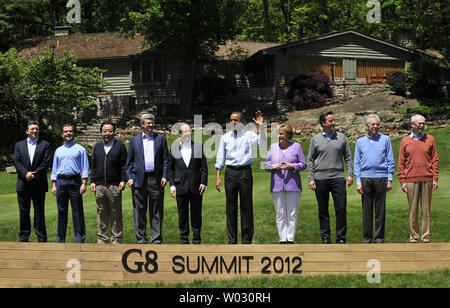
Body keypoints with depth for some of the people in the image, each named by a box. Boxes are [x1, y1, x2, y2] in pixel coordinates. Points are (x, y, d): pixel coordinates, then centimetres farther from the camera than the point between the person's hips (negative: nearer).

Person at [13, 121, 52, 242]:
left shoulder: (45, 145, 6)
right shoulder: (19, 145, 12)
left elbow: (46, 162, -4)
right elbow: (17, 162, 1)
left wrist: (34, 174, -14)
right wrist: (26, 174, -15)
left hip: (39, 184, -2)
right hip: (23, 184, 2)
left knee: (39, 212, 1)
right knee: (24, 212, 6)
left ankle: (42, 238, 6)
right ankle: (23, 238, 12)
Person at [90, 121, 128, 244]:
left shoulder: (120, 146, 4)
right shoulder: (97, 147, 16)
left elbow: (124, 165, 2)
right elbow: (94, 166, 17)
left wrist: (123, 181, -8)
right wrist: (92, 181, 8)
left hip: (114, 186, -3)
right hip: (99, 186, 3)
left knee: (116, 215, 0)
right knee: (102, 214, 7)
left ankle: (116, 240, 7)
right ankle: (102, 239, 14)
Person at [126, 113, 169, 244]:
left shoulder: (161, 138, 10)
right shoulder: (134, 140, 11)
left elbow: (166, 159, 8)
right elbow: (129, 161, 11)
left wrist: (165, 176, -3)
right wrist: (129, 177, -1)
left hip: (156, 179, 0)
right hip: (139, 179, 0)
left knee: (156, 212, 1)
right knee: (139, 211, 1)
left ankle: (156, 240, 6)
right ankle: (141, 240, 8)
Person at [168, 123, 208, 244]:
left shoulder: (199, 146, 6)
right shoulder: (174, 148, 7)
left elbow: (204, 167, 6)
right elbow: (171, 169, 8)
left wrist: (203, 183, -3)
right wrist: (172, 185, 1)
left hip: (196, 186, 0)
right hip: (181, 186, 0)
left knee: (196, 214, 4)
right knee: (182, 214, 4)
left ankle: (197, 239, 12)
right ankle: (184, 239, 11)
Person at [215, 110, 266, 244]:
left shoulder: (249, 135, 5)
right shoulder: (225, 137, 12)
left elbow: (262, 142, -12)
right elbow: (220, 158, 13)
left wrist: (260, 127, -24)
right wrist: (217, 177, 7)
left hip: (245, 171, -2)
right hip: (230, 172, 2)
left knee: (246, 205, -1)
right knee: (231, 206, 3)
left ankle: (247, 239, 4)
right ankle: (232, 239, 9)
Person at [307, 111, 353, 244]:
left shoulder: (341, 137, 9)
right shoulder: (315, 139, 6)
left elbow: (348, 157, 11)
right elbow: (310, 160, 8)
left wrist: (350, 174, 1)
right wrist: (311, 178, 0)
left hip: (338, 178, 0)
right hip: (320, 179, 0)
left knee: (341, 210, -4)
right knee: (323, 211, 5)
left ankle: (341, 238, 4)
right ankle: (325, 239, 11)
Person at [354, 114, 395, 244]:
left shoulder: (385, 140, 8)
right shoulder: (360, 142, 12)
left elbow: (390, 161, 7)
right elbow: (357, 163, 11)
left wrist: (390, 179, -1)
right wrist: (358, 181, 1)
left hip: (381, 178, -1)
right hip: (365, 178, 1)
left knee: (380, 210, 0)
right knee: (366, 210, 2)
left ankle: (379, 238, 5)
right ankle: (367, 238, 7)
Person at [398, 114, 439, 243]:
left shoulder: (430, 139, 8)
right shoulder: (405, 141, 8)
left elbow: (435, 160, 7)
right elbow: (401, 163, 7)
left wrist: (435, 178, -1)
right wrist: (402, 181, 0)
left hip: (427, 180, 0)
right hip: (411, 180, 0)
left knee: (426, 210, 2)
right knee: (413, 210, 2)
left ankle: (426, 237, 6)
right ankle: (414, 237, 8)